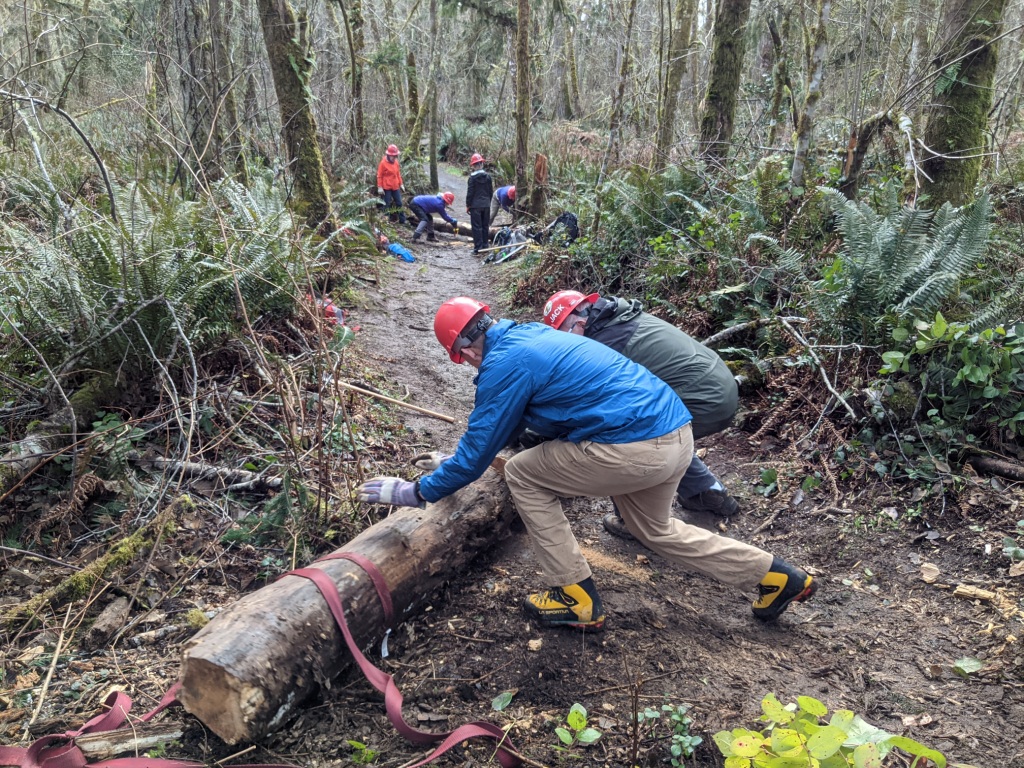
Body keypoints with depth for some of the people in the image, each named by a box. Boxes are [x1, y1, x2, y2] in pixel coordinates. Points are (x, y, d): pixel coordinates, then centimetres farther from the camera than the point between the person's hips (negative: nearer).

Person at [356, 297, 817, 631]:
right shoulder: (530, 335, 18)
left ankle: (576, 597, 11)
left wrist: (417, 492, 6)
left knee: (522, 475, 6)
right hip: (676, 431, 10)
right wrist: (454, 461, 37)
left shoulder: (505, 362, -11)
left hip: (634, 448, -10)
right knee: (655, 530, 30)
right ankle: (777, 577, 32)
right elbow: (499, 426, 30)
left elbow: (480, 449, -5)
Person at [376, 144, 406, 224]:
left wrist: (401, 184, 15)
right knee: (388, 205, 1)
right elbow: (379, 176, -8)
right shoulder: (383, 163, -10)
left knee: (399, 203, 6)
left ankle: (402, 221, 12)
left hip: (395, 187, 6)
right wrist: (380, 187, -12)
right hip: (386, 188, -6)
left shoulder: (396, 162, 8)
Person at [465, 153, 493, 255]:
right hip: (486, 205, 5)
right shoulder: (488, 176, 3)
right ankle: (485, 246, 17)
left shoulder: (473, 177, -12)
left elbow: (470, 192, -10)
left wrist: (468, 205, -3)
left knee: (477, 226, -2)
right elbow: (490, 191, 10)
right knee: (485, 225, 12)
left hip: (475, 205, -5)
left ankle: (478, 247, -4)